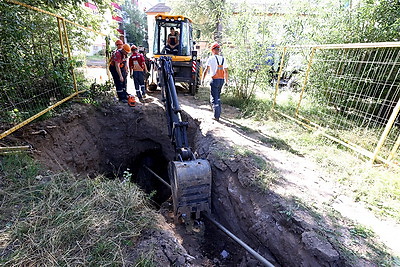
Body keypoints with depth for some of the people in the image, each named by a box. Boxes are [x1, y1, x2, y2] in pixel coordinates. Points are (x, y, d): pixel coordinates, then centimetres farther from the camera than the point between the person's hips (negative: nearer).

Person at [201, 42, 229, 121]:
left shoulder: (211, 58, -5)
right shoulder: (223, 59, 10)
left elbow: (206, 70, -8)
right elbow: (226, 71, 12)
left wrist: (202, 79, 0)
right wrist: (226, 81, 21)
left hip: (215, 80, -5)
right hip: (221, 80, 5)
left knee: (214, 98, -1)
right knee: (218, 97, 20)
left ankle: (216, 116, -3)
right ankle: (218, 112, 29)